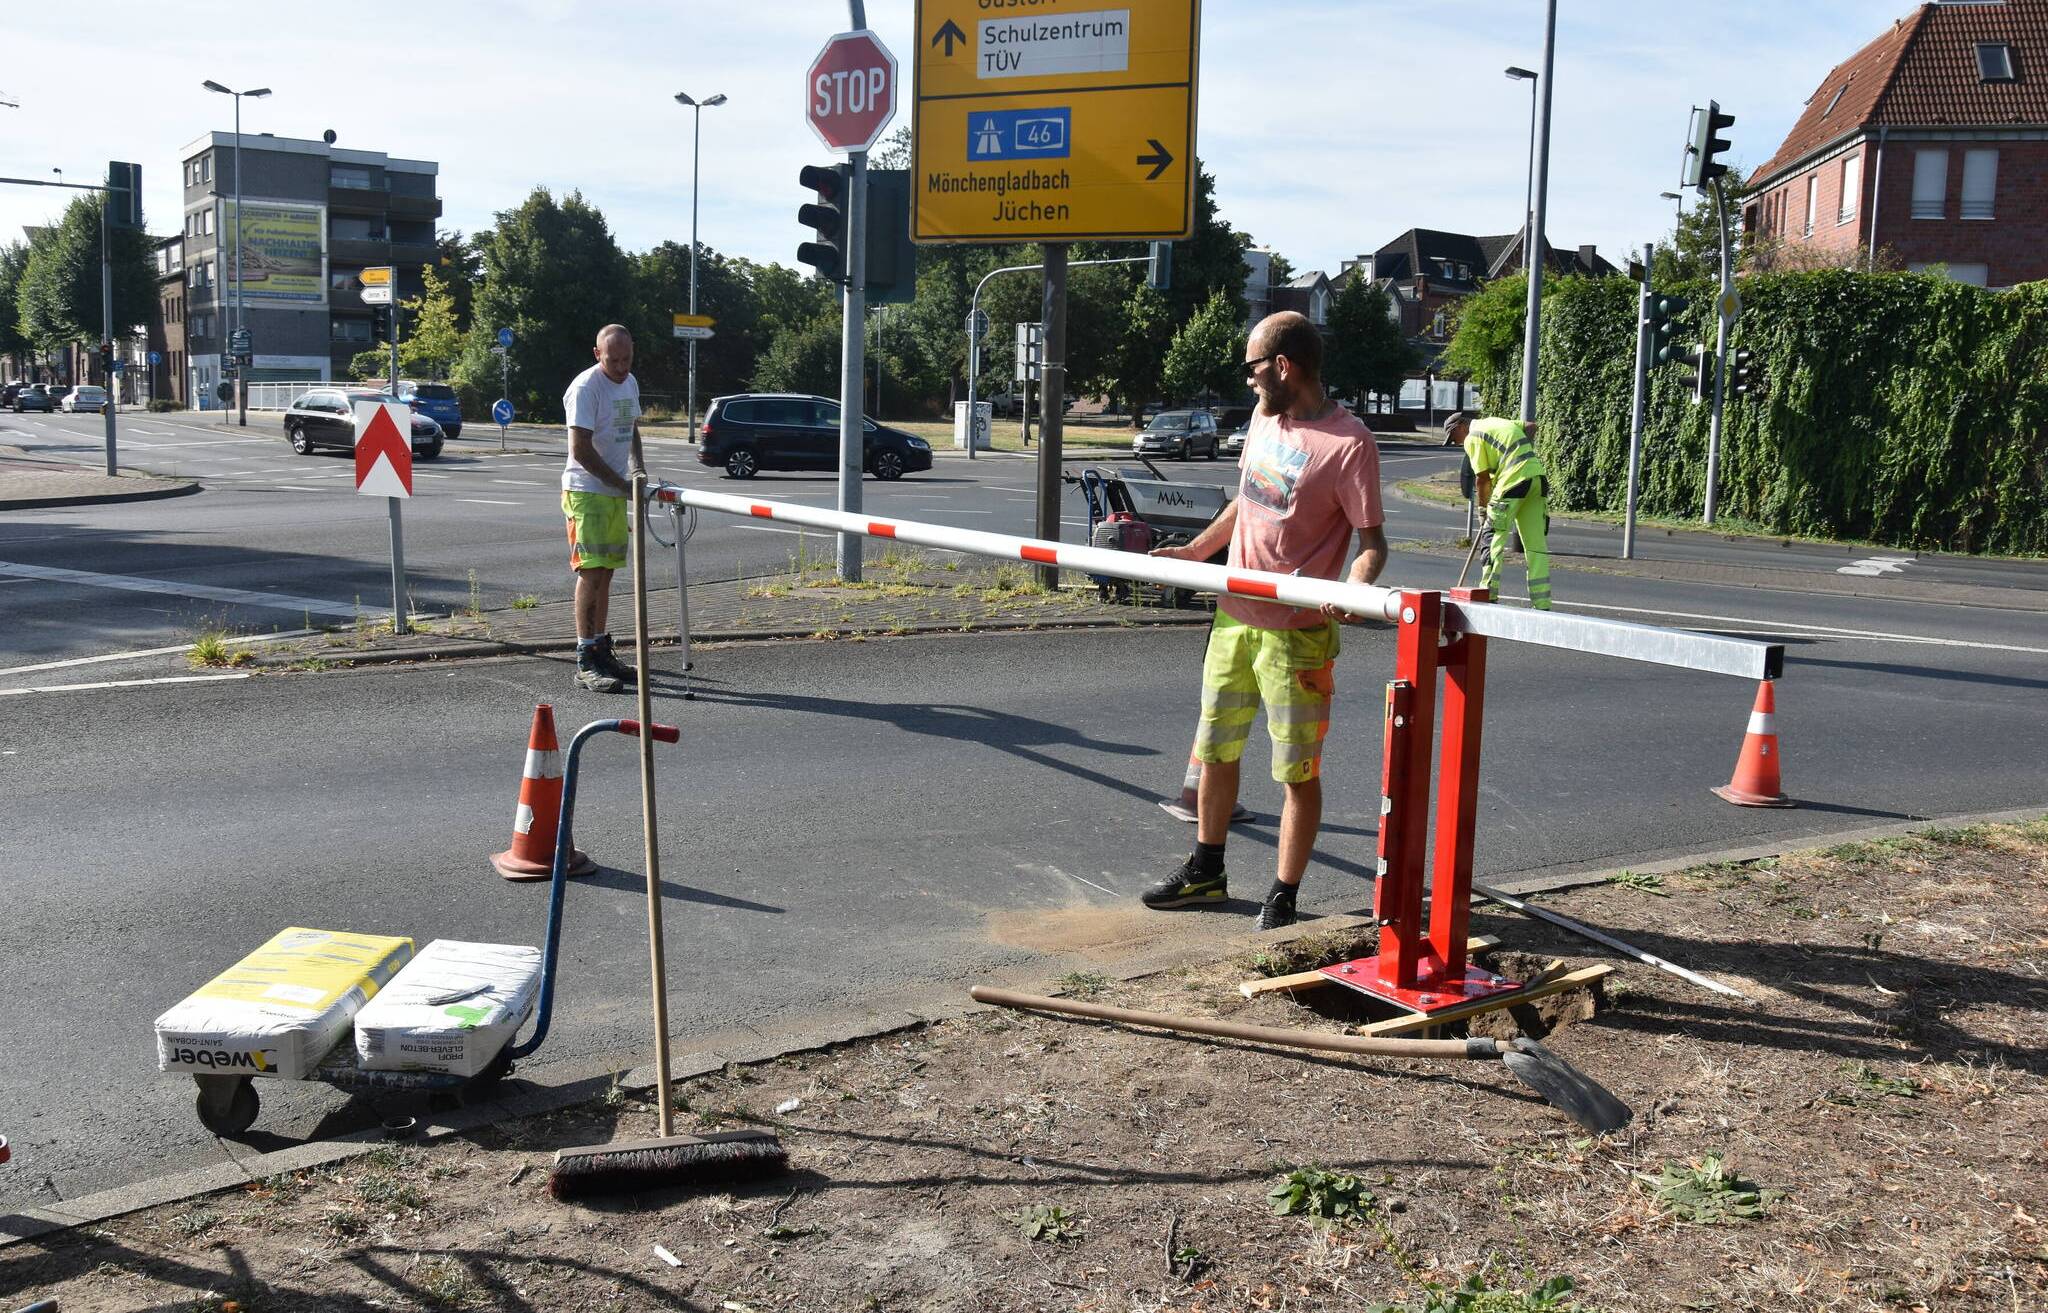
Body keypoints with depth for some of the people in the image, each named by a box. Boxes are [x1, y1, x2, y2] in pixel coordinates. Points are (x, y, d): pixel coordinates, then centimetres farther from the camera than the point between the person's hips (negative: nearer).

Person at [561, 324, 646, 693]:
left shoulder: (630, 383, 12)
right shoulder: (585, 388, -14)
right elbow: (581, 449, -18)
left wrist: (638, 465, 10)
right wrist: (623, 484, -17)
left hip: (616, 493, 8)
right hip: (586, 491, -8)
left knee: (604, 573, 11)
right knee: (591, 572, -12)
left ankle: (601, 651, 19)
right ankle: (585, 663, -11)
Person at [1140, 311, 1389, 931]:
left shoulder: (1348, 443, -16)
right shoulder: (1265, 417, 8)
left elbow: (1372, 540, -16)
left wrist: (1354, 591, -34)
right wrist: (1195, 551, 20)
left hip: (1296, 634, -8)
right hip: (1233, 619, 8)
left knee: (1298, 772, 2)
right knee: (1214, 751, 18)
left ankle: (1283, 899, 15)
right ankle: (1205, 873, 35)